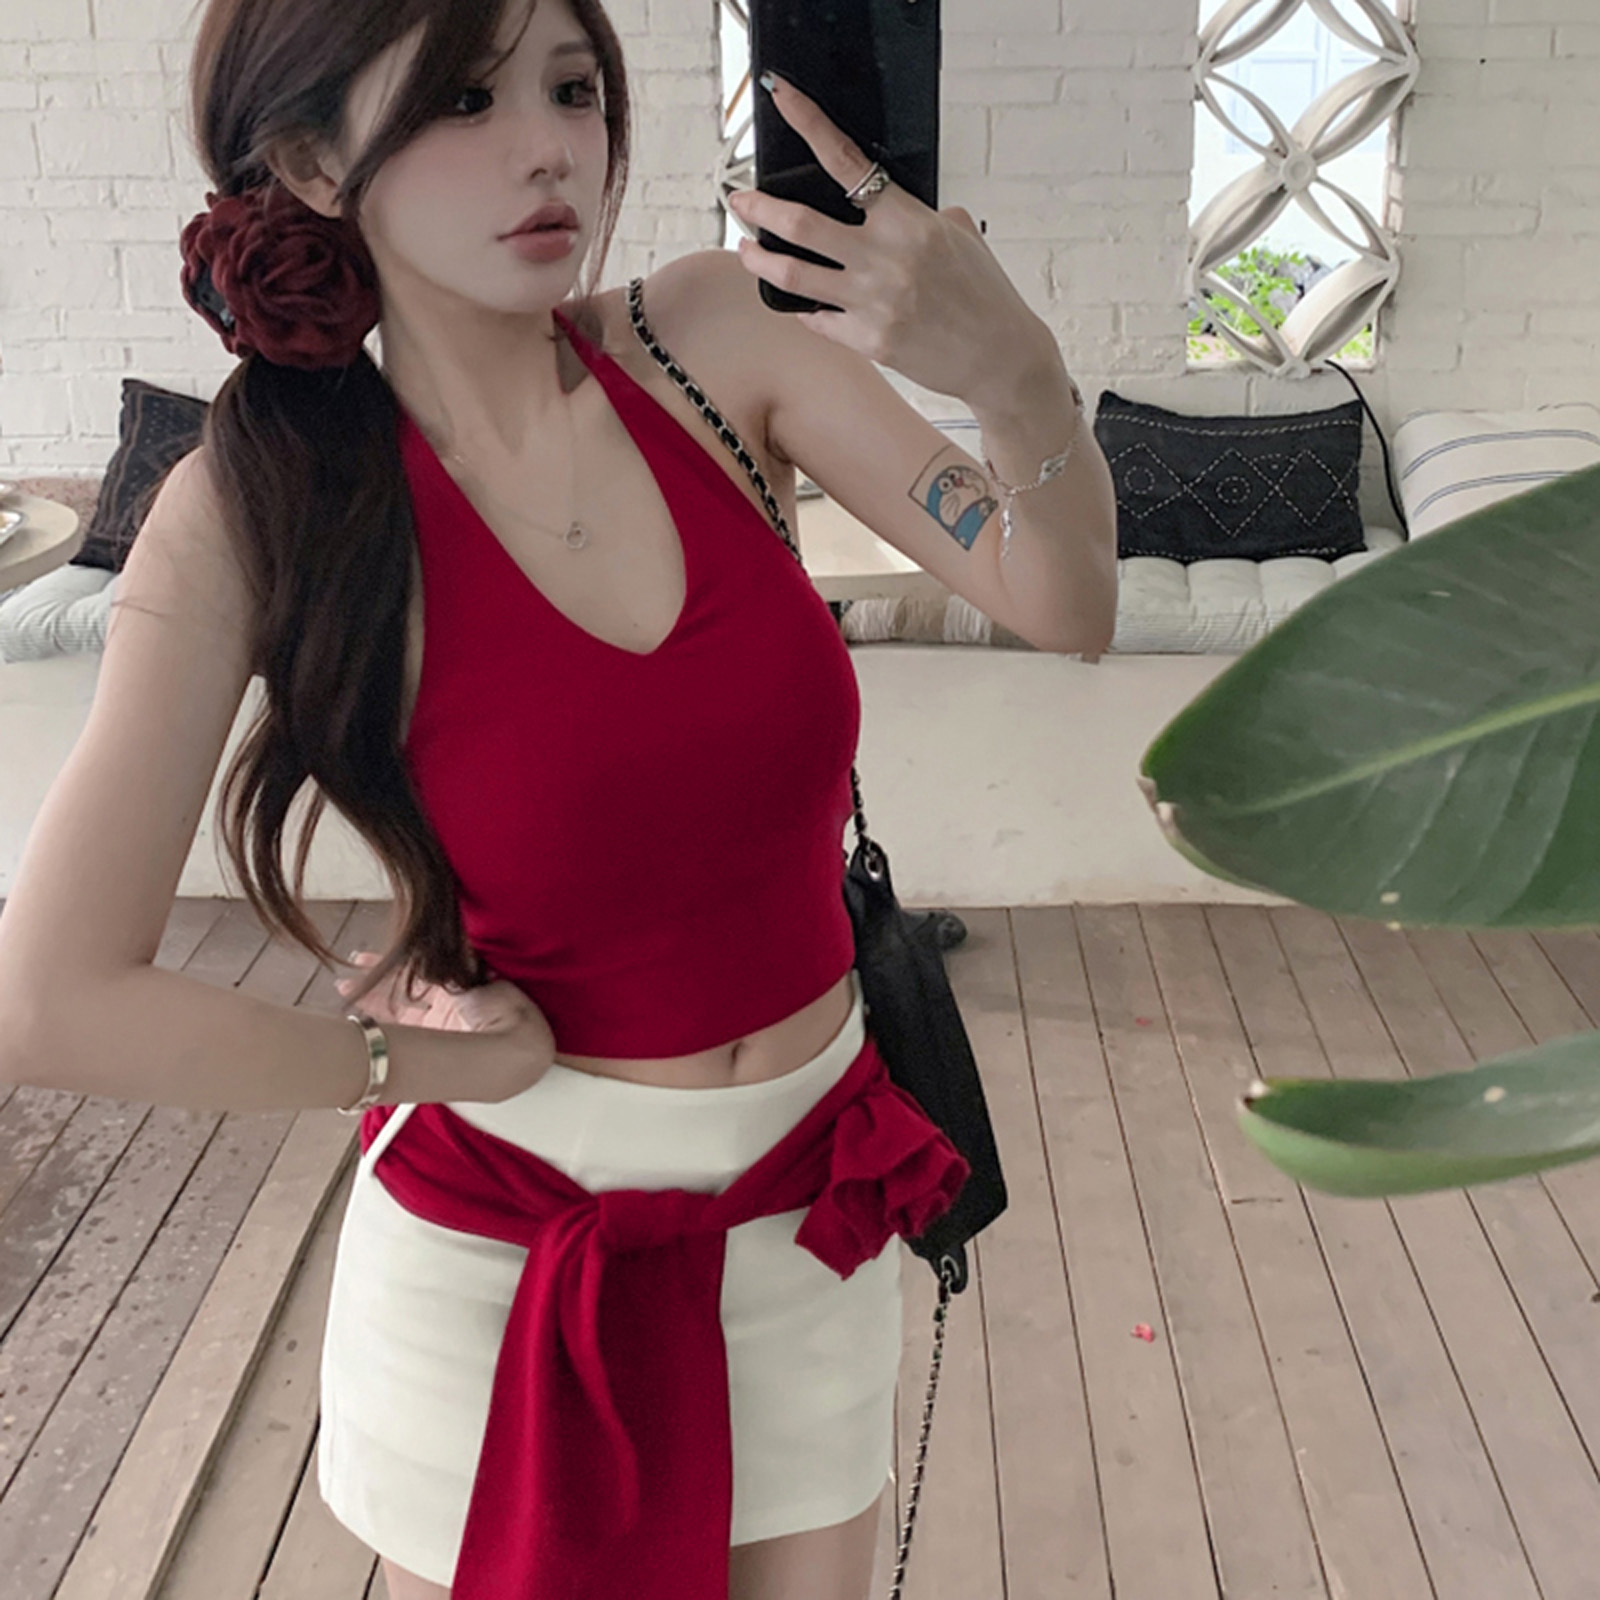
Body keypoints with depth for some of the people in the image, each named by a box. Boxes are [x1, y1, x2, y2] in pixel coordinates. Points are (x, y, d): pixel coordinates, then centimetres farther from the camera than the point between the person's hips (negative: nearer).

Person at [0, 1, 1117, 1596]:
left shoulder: (716, 336, -9)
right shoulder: (260, 508, -17)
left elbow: (1062, 605, -12)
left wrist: (1019, 383, -31)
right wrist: (428, 1062, -13)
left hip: (807, 1220, 3)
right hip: (505, 1255, -2)